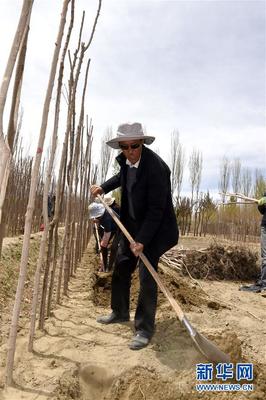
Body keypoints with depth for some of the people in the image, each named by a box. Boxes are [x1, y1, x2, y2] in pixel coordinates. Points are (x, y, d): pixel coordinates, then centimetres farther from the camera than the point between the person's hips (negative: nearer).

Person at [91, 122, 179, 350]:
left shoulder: (155, 166, -26)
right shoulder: (125, 159, -3)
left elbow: (156, 209, -26)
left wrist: (142, 240, -27)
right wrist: (103, 188, 14)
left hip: (155, 229, -8)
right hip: (132, 225, 8)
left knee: (147, 277, -9)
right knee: (120, 269, 15)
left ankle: (145, 329, 9)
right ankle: (120, 312, 36)